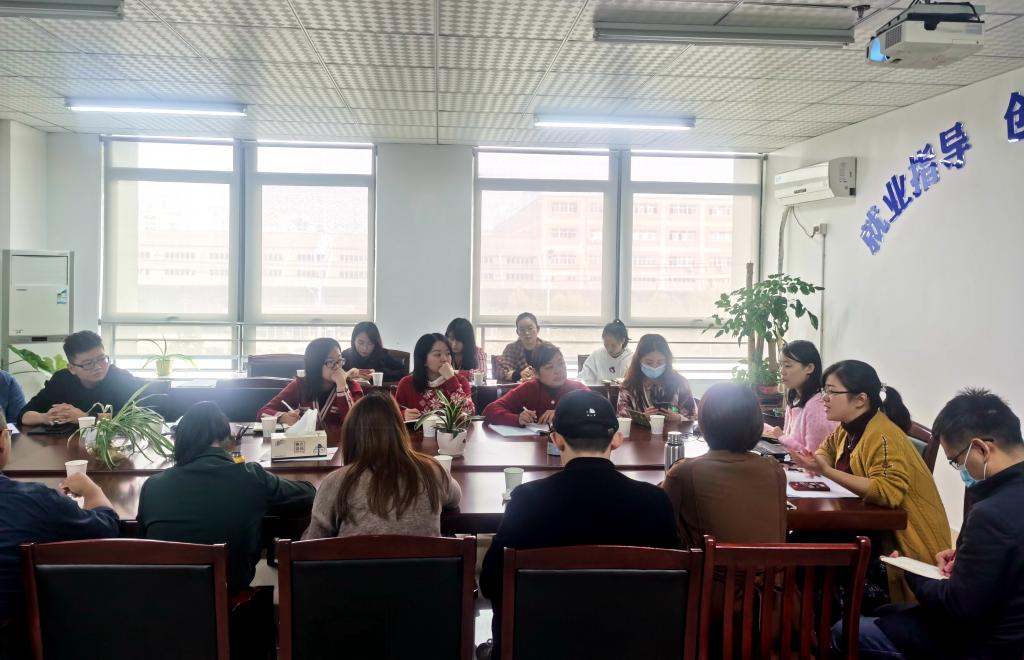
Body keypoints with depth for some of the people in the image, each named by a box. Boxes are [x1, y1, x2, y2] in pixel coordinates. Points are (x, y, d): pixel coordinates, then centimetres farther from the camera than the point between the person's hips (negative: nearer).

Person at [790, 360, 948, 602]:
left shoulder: (883, 436, -23)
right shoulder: (849, 428, 4)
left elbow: (889, 492, -34)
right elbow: (828, 449, 24)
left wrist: (826, 471, -36)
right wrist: (814, 462, -1)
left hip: (905, 537, -8)